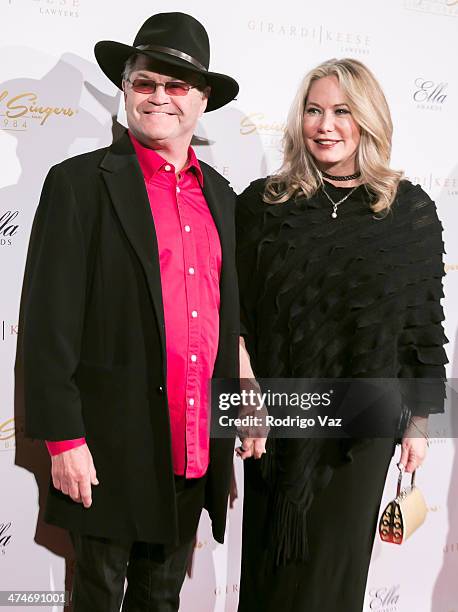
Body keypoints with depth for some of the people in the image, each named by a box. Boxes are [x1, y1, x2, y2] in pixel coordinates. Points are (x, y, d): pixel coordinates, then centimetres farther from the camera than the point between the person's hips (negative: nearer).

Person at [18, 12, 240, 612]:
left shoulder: (219, 194, 10)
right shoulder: (80, 182, -7)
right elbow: (49, 322, -11)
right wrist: (64, 439, -13)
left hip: (198, 445, 5)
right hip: (113, 445, -4)